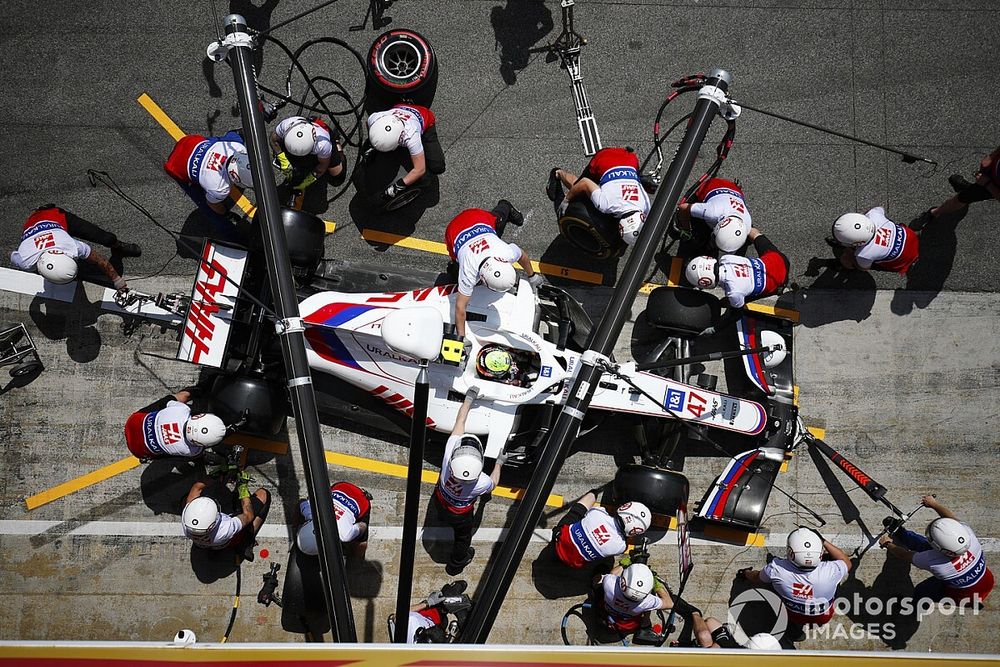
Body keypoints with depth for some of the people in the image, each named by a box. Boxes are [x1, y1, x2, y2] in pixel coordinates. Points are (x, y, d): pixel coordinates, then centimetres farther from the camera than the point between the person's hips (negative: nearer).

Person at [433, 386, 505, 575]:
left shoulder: (449, 456, -40)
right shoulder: (482, 483, -42)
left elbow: (459, 422, -25)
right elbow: (493, 482, -14)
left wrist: (469, 398, -13)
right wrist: (499, 463, 2)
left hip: (439, 501, 1)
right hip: (460, 515, -1)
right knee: (463, 537, 30)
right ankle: (456, 563, 56)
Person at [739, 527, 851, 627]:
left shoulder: (777, 569, -35)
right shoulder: (830, 571, -38)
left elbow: (757, 578, -8)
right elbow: (847, 563, -11)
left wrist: (746, 573, 14)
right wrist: (824, 541, -15)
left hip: (794, 618, 0)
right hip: (823, 619, 0)